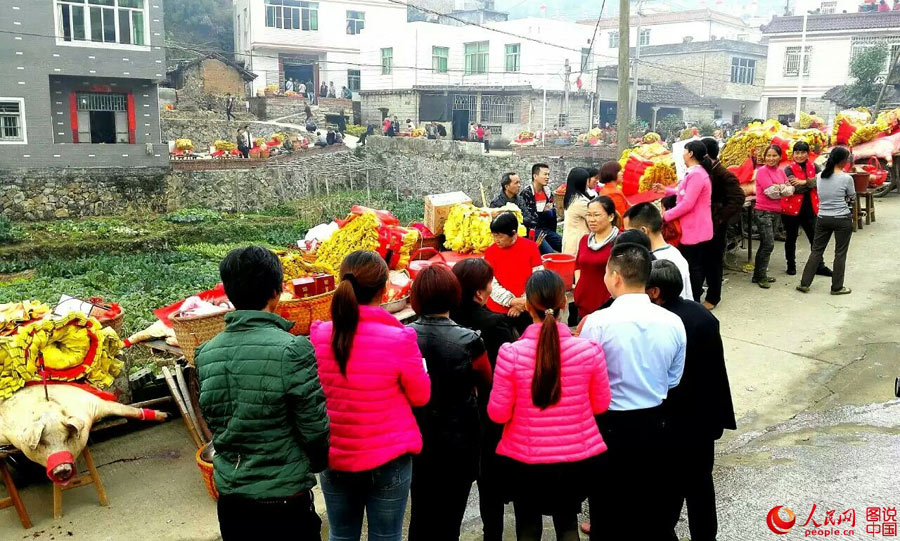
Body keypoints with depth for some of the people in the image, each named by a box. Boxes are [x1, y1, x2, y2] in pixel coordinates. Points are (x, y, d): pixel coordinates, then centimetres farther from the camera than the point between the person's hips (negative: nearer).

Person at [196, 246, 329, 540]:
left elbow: (213, 422, 6)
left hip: (230, 495, 5)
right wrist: (319, 462, 6)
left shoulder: (206, 354, -4)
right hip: (285, 498, -5)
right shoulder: (293, 350, -20)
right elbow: (314, 429, -14)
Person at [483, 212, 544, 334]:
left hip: (525, 310, 0)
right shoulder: (490, 252, -4)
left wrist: (522, 302, -12)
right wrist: (512, 301, -18)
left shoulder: (530, 247, -5)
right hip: (497, 311, 0)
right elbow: (490, 284, -8)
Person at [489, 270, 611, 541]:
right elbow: (600, 405, -1)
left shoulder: (511, 353, -19)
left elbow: (498, 413, -10)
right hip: (579, 458, 2)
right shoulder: (589, 349, -15)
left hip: (524, 460, -1)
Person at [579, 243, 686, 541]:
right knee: (653, 505, 20)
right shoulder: (673, 322, -7)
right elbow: (673, 379, 4)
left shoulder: (597, 322, -20)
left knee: (609, 508, 14)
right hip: (654, 423, 4)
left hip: (610, 425, -4)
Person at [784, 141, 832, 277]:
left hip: (810, 208, 3)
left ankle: (819, 266, 16)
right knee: (791, 239, 10)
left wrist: (804, 182, -22)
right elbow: (795, 187, -19)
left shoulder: (814, 167, 6)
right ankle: (791, 265, 24)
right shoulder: (789, 170, -4)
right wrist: (812, 183, -14)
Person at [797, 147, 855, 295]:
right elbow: (852, 197, 2)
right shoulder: (846, 178, -12)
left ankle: (805, 283, 11)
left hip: (823, 218, 4)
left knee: (816, 250, 11)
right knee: (840, 253, 6)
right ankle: (837, 287, 12)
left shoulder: (820, 176, 2)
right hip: (842, 219, -4)